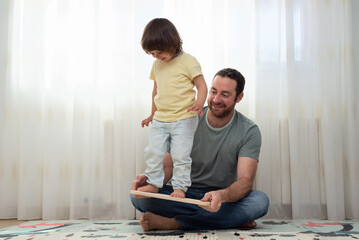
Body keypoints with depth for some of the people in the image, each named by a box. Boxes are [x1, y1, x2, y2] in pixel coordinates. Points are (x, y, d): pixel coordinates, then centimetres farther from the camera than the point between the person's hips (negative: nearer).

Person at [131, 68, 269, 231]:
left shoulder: (249, 132, -7)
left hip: (226, 197, -1)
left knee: (260, 201, -32)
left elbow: (245, 180, -18)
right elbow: (168, 166, -5)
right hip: (185, 194, 1)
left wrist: (222, 195, -41)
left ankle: (175, 222, -30)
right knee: (139, 196, -25)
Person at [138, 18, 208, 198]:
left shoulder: (188, 62, -7)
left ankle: (180, 186, 12)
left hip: (183, 119, -5)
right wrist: (153, 113, 24)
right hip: (160, 120, 6)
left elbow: (202, 86, -8)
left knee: (180, 155, -2)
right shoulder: (156, 64, 11)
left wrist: (198, 104, -26)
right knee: (153, 152, 4)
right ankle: (153, 183, 18)